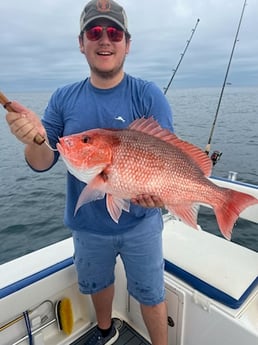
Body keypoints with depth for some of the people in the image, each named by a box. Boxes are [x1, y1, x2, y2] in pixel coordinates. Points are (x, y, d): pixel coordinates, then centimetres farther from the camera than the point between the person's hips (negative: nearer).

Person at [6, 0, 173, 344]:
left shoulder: (148, 95, -11)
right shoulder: (64, 98, -3)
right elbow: (43, 163, -5)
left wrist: (156, 190, -33)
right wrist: (35, 139, -27)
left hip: (139, 223, -3)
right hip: (87, 225, 4)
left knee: (150, 294, 15)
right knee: (97, 284, 27)